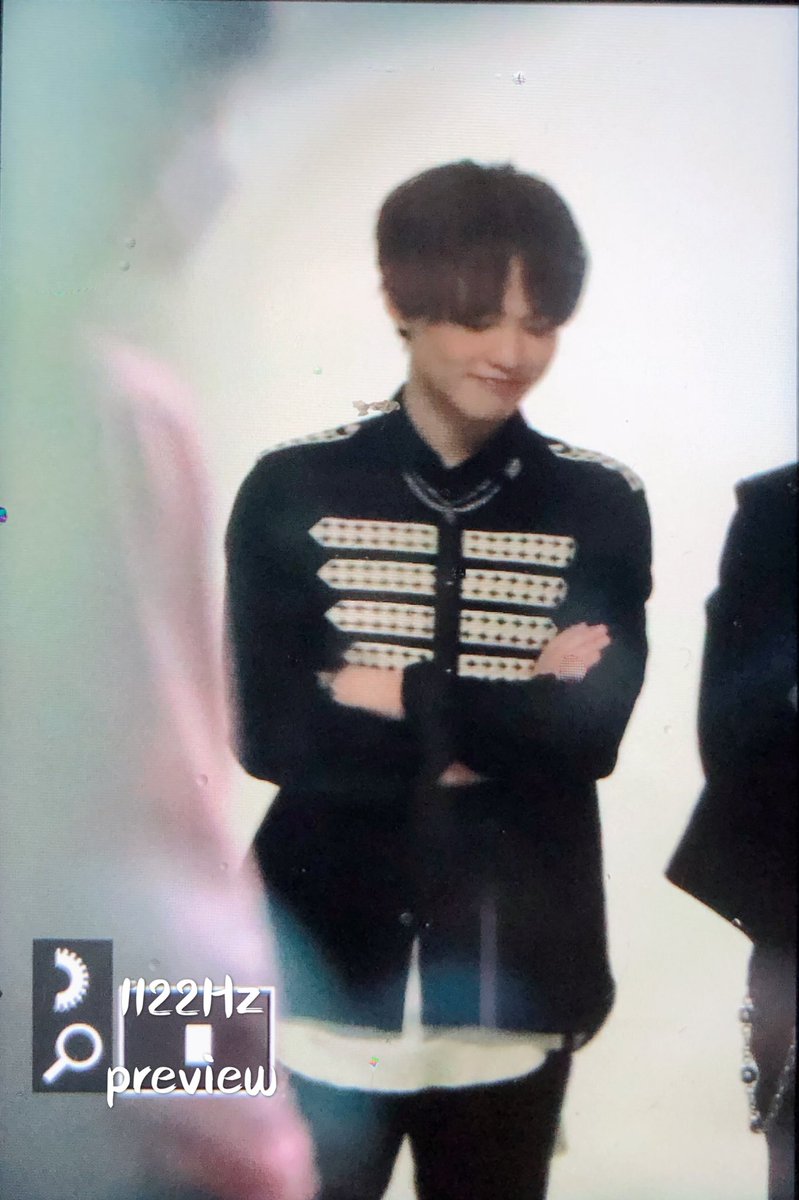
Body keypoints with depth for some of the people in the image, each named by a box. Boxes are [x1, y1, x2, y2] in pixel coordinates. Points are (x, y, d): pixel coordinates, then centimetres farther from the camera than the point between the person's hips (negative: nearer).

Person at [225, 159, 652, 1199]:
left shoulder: (603, 505, -1)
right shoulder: (292, 488, -5)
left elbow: (594, 733, -10)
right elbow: (267, 733, -11)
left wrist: (400, 697, -13)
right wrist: (508, 725, -12)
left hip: (514, 981, 1)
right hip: (325, 966, -1)